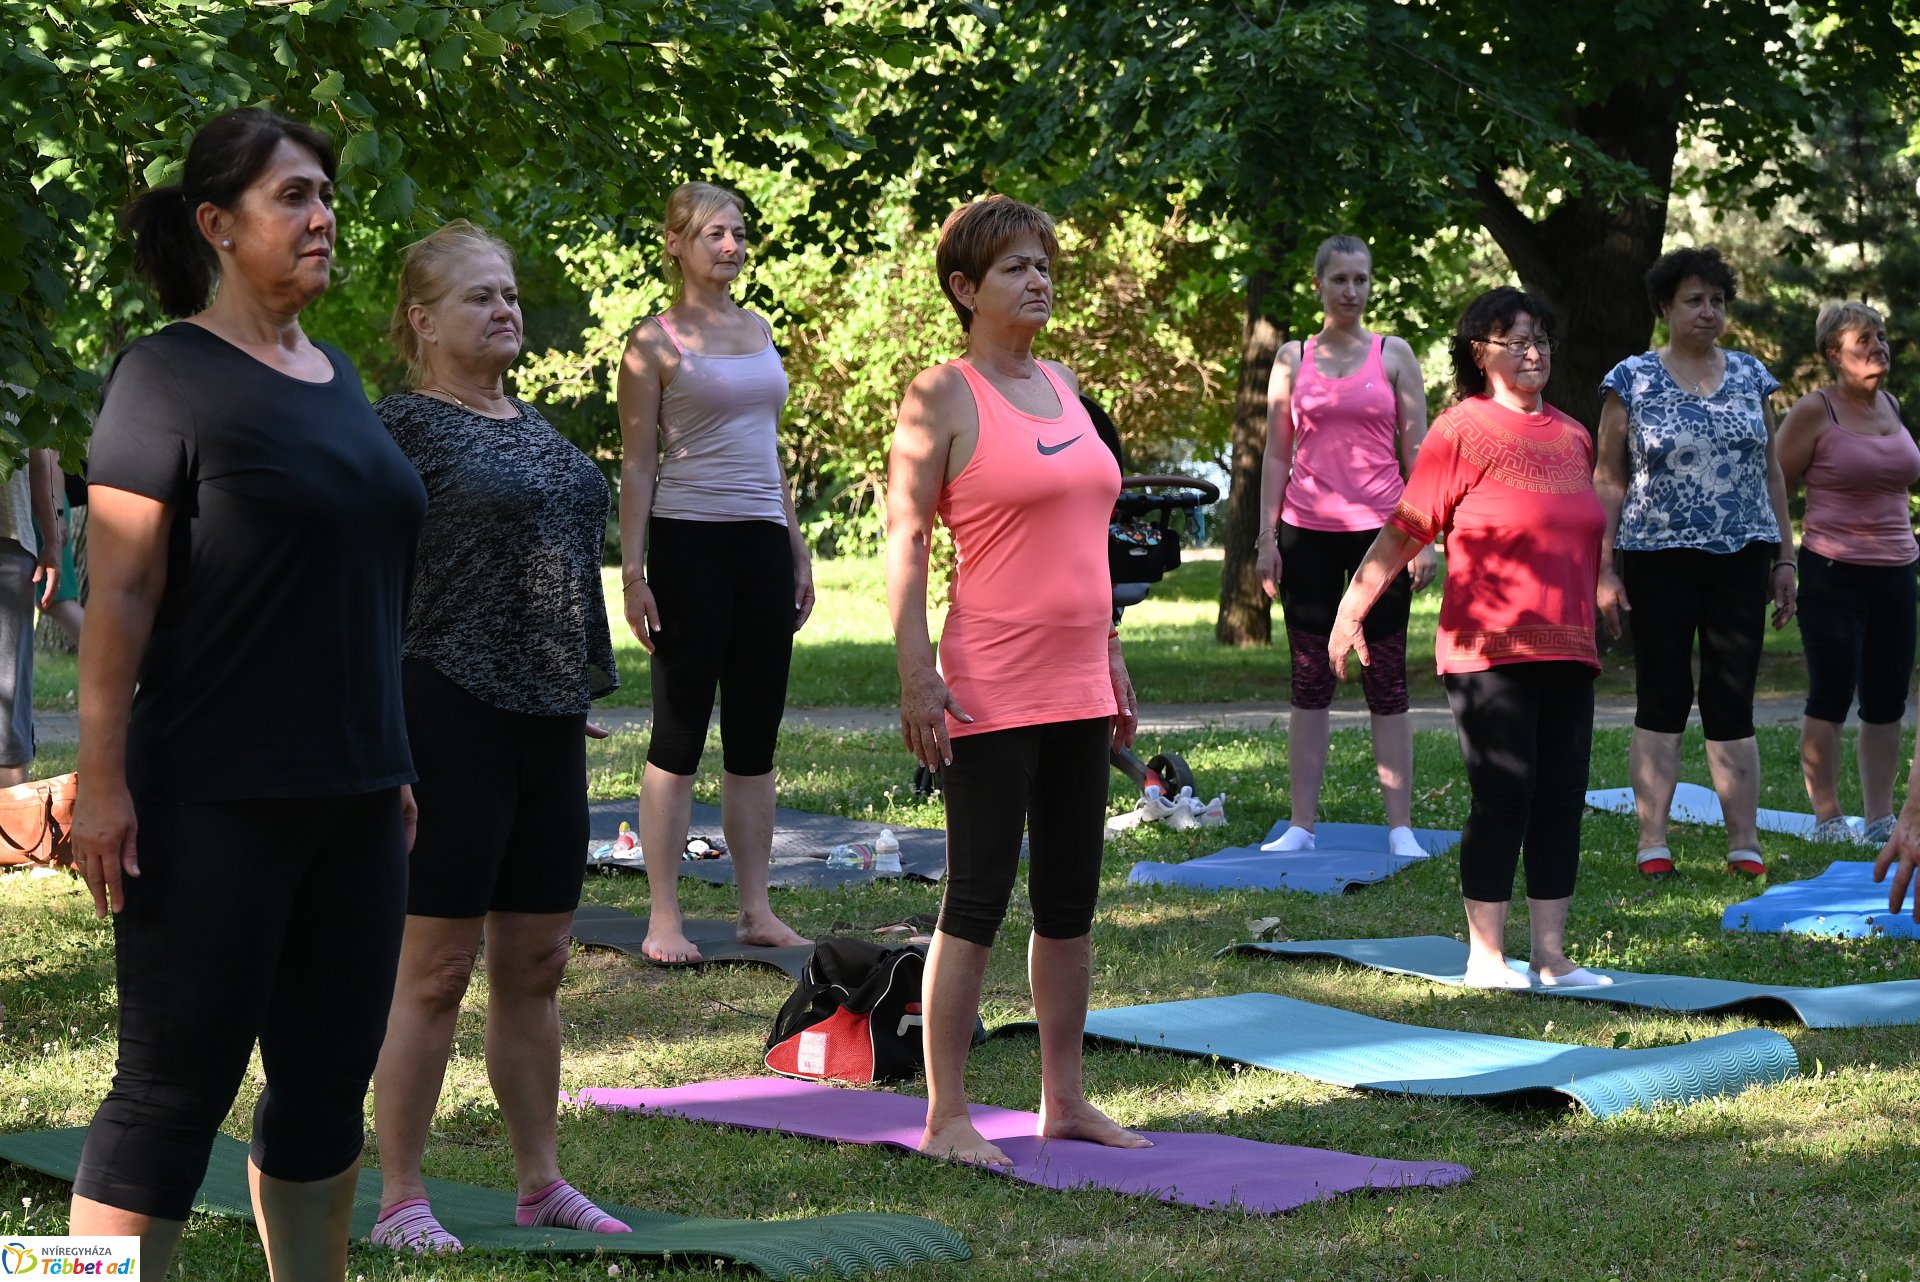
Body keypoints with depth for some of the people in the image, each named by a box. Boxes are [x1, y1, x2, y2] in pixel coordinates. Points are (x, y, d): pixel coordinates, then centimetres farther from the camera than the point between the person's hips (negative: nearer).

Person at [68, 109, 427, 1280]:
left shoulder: (336, 376, 14)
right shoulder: (169, 377, -8)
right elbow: (121, 591, -13)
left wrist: (389, 764, 19)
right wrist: (103, 781, -18)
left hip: (350, 799, 7)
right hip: (216, 807, -7)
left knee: (331, 1081, 11)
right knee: (177, 1086, -4)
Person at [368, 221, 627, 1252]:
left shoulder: (533, 428, 16)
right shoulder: (404, 426, -8)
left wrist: (580, 688, 20)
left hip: (549, 720, 8)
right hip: (453, 714, -7)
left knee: (536, 965, 12)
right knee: (436, 969, -3)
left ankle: (541, 1183, 21)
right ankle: (400, 1199, 5)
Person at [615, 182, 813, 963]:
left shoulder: (758, 331, 15)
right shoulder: (656, 344, -2)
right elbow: (637, 466, -4)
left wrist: (798, 553, 17)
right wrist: (632, 572, -11)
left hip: (763, 544, 6)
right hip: (689, 543, -6)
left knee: (756, 734, 7)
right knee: (680, 731, -3)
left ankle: (757, 911, 13)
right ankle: (664, 919, 1)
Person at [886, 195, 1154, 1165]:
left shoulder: (1061, 385, 14)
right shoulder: (943, 395, -7)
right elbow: (905, 539, -11)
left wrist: (1109, 657, 18)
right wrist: (917, 678, -18)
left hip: (1077, 686, 7)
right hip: (992, 693, -7)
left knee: (1071, 900, 12)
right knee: (978, 902, -4)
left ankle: (1064, 1101, 21)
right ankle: (945, 1117, 2)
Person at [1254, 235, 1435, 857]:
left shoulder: (1393, 355, 6)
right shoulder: (1293, 358, 8)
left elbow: (1416, 450, 5)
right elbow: (1277, 454, 9)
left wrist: (1426, 536, -2)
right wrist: (1267, 536, 2)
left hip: (1379, 528, -1)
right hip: (1308, 532, 1)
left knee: (1386, 679, 0)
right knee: (1310, 680, 3)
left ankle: (1400, 827, 3)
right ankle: (1302, 825, 6)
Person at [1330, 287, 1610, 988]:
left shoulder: (1573, 437, 14)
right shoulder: (1463, 430, -5)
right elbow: (1403, 531, -6)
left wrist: (1587, 626, 29)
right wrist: (1351, 611, -10)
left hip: (1565, 650, 6)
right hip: (1489, 651, -6)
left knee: (1561, 800, 6)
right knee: (1503, 800, -5)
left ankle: (1551, 958, 13)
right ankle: (1486, 956, 5)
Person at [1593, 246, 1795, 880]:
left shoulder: (1750, 375, 9)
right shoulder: (1632, 380, 0)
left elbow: (1771, 472, 14)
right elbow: (1608, 480, 0)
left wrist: (1785, 558, 9)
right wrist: (1604, 570, -6)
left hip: (1741, 559, 2)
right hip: (1659, 560, -2)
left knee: (1732, 700, 3)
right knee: (1662, 698, 1)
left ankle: (1745, 843, 6)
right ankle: (1653, 842, 4)